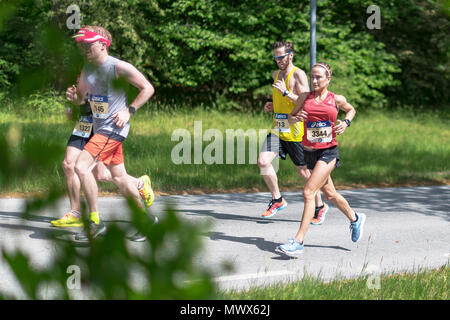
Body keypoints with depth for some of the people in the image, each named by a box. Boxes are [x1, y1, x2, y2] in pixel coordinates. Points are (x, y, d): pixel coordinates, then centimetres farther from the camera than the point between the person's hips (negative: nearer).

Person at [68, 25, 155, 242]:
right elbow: (81, 98, 18)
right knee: (119, 177, 12)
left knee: (81, 166, -19)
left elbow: (148, 88, -8)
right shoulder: (87, 69, 9)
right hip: (99, 127, 8)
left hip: (113, 128, -8)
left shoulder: (118, 67, -13)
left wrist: (129, 111, -14)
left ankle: (95, 222, -13)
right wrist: (73, 96, -5)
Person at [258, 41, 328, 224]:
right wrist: (271, 106, 9)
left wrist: (286, 92, -26)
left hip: (295, 132, -6)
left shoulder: (298, 74, -11)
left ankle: (320, 207, 23)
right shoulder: (276, 74, 13)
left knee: (303, 172, 3)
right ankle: (277, 200, 7)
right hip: (277, 130, 6)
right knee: (263, 162, -11)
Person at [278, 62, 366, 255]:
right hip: (310, 152, 5)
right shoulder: (305, 98, 4)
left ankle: (298, 241, -18)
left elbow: (351, 110, 20)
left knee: (308, 193, -17)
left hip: (328, 152, -5)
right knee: (329, 194, 19)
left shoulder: (337, 100, -1)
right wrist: (295, 118, -12)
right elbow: (290, 118, 11)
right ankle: (355, 219, 45)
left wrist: (346, 123, 0)